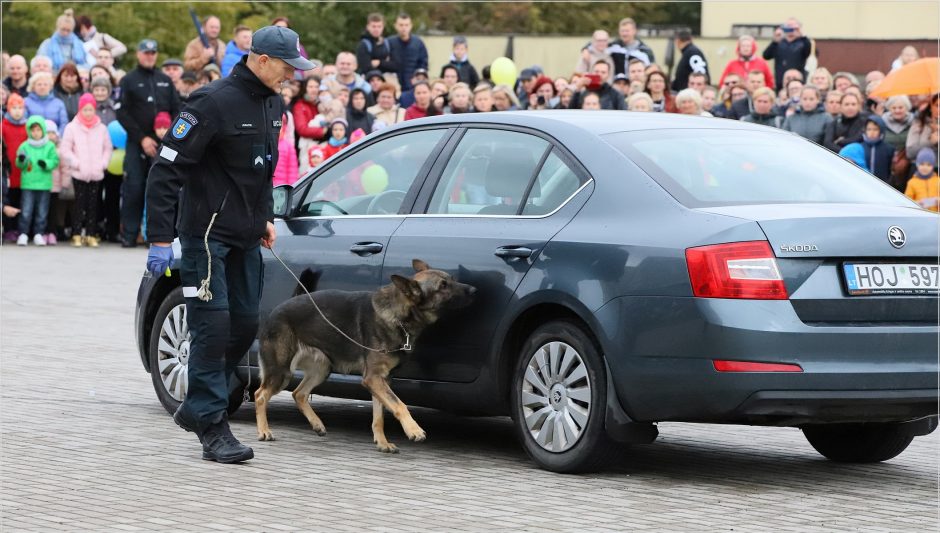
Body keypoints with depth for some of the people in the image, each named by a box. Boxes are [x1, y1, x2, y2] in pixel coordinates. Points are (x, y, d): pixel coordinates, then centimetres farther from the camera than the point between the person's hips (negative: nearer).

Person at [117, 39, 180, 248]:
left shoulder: (165, 81, 14)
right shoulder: (129, 81, 5)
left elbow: (176, 111, 13)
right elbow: (122, 113, -2)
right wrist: (142, 138, -10)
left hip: (162, 143, 2)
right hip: (136, 144, -2)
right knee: (134, 189, -4)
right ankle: (129, 235, 1)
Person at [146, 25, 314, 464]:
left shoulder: (273, 105, 9)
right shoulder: (215, 103, -18)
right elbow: (166, 169, -18)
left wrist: (265, 217, 18)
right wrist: (160, 238, -21)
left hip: (246, 238, 8)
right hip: (207, 234, -8)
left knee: (245, 325, 9)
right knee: (213, 326, -10)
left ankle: (196, 408, 24)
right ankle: (212, 426, -5)